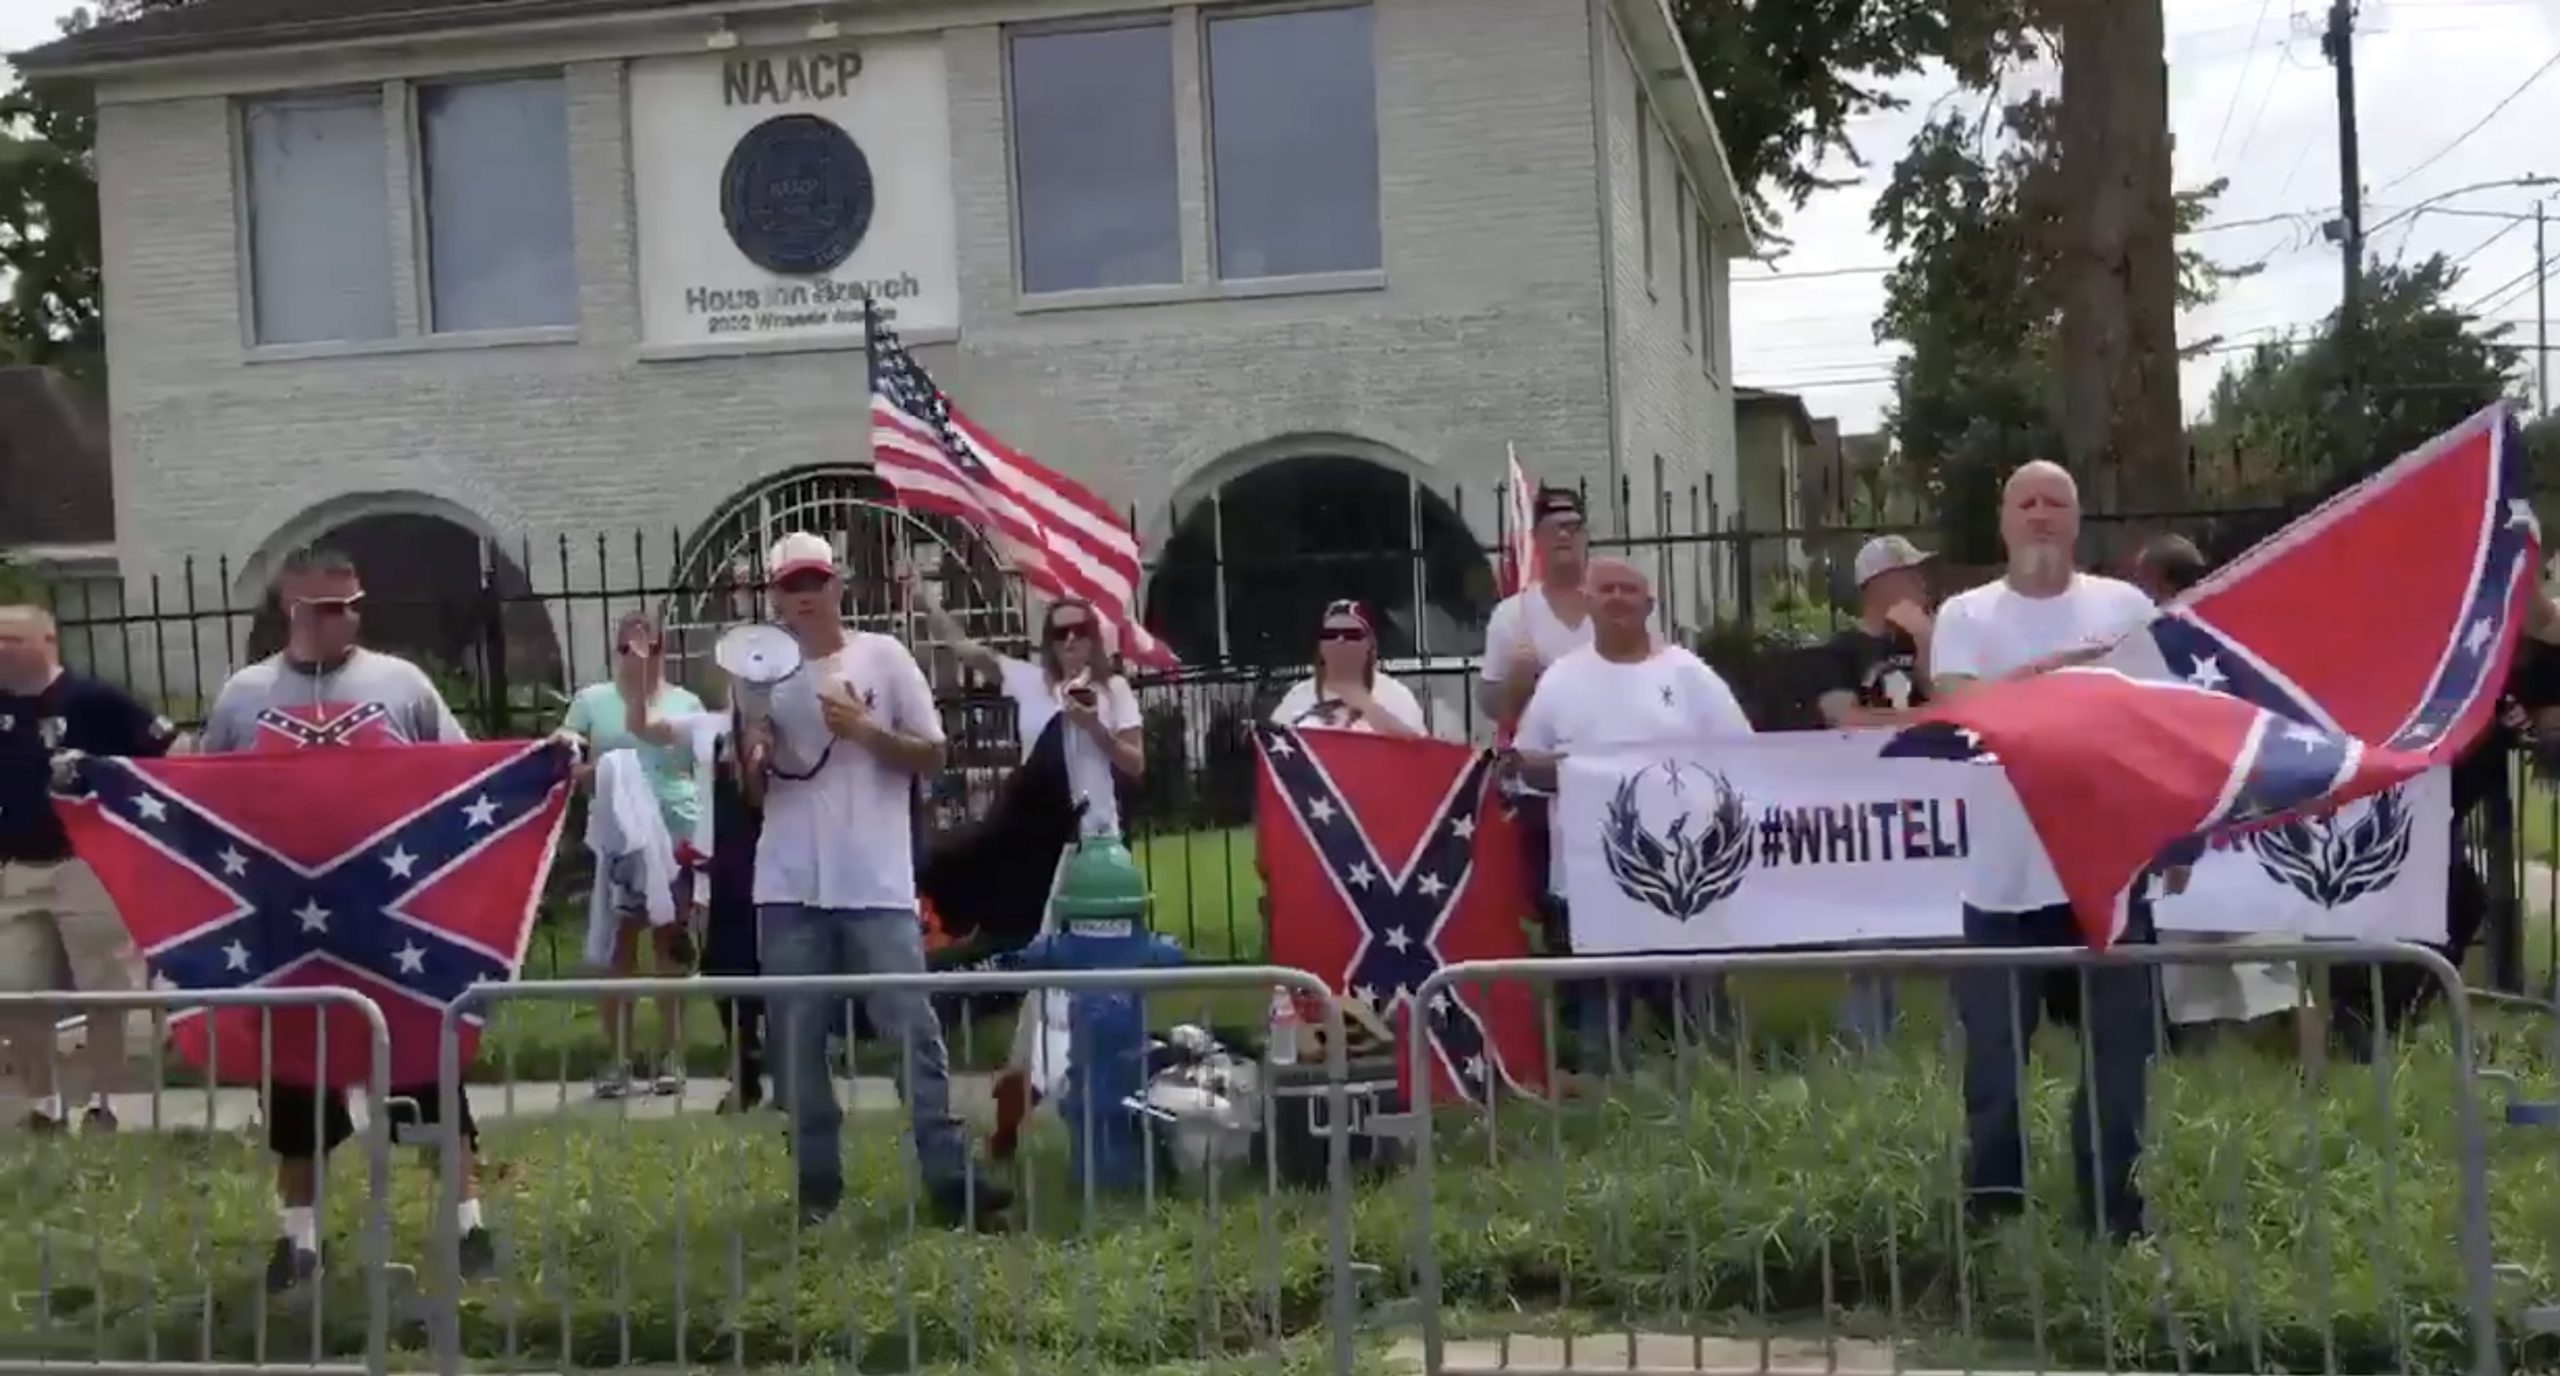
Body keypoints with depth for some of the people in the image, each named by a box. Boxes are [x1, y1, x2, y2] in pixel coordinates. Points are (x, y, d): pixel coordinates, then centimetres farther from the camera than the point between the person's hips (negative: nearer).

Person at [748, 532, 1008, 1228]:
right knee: (797, 1039, 6)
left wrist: (867, 731, -12)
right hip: (789, 886, 3)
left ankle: (949, 1177, -3)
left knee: (913, 1028, -4)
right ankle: (816, 1180, 15)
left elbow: (932, 755, 3)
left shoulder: (883, 656, 4)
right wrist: (749, 750, -10)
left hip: (876, 883, -2)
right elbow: (748, 786, 12)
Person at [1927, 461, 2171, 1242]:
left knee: (2117, 1052, 8)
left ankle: (2111, 1209, 21)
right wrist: (2047, 669, -26)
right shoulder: (1965, 615, 2)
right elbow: (1955, 706, -15)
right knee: (1994, 1054, 7)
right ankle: (1992, 1206, 20)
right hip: (2005, 877, -1)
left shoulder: (2125, 607, 4)